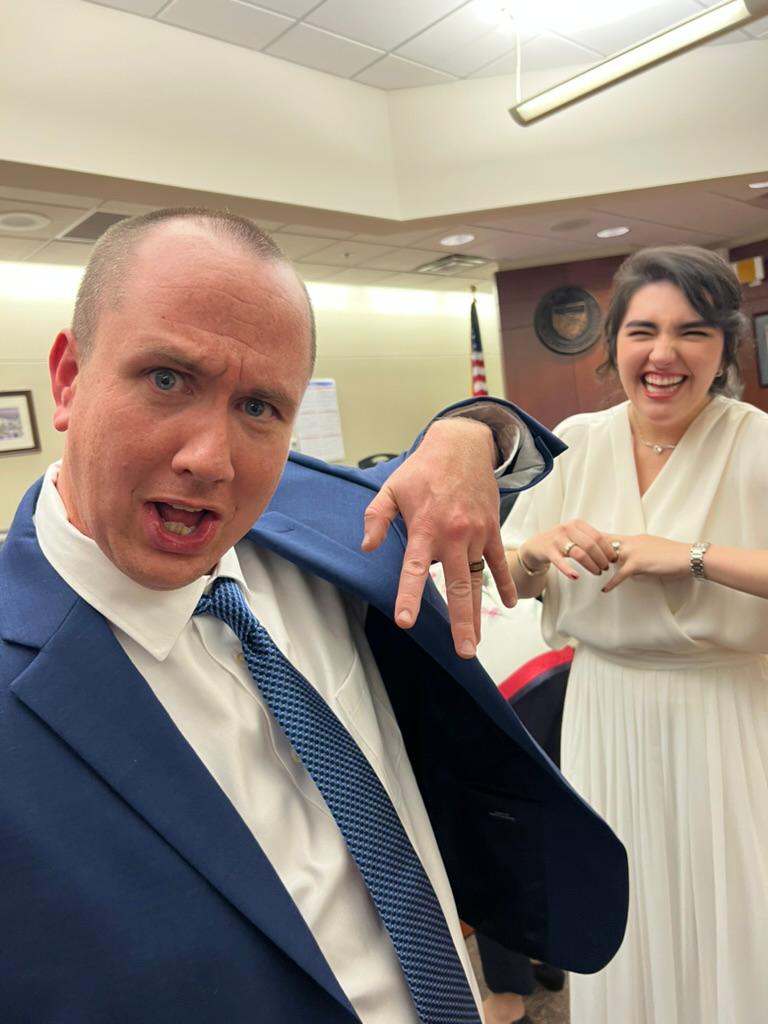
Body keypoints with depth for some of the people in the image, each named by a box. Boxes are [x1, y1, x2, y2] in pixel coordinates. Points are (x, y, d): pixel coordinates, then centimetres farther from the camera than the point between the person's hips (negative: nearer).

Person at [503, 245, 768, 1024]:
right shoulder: (576, 443, -2)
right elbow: (505, 583, 3)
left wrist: (690, 556, -27)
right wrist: (540, 549, -16)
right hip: (605, 720, 3)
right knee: (620, 932, 20)